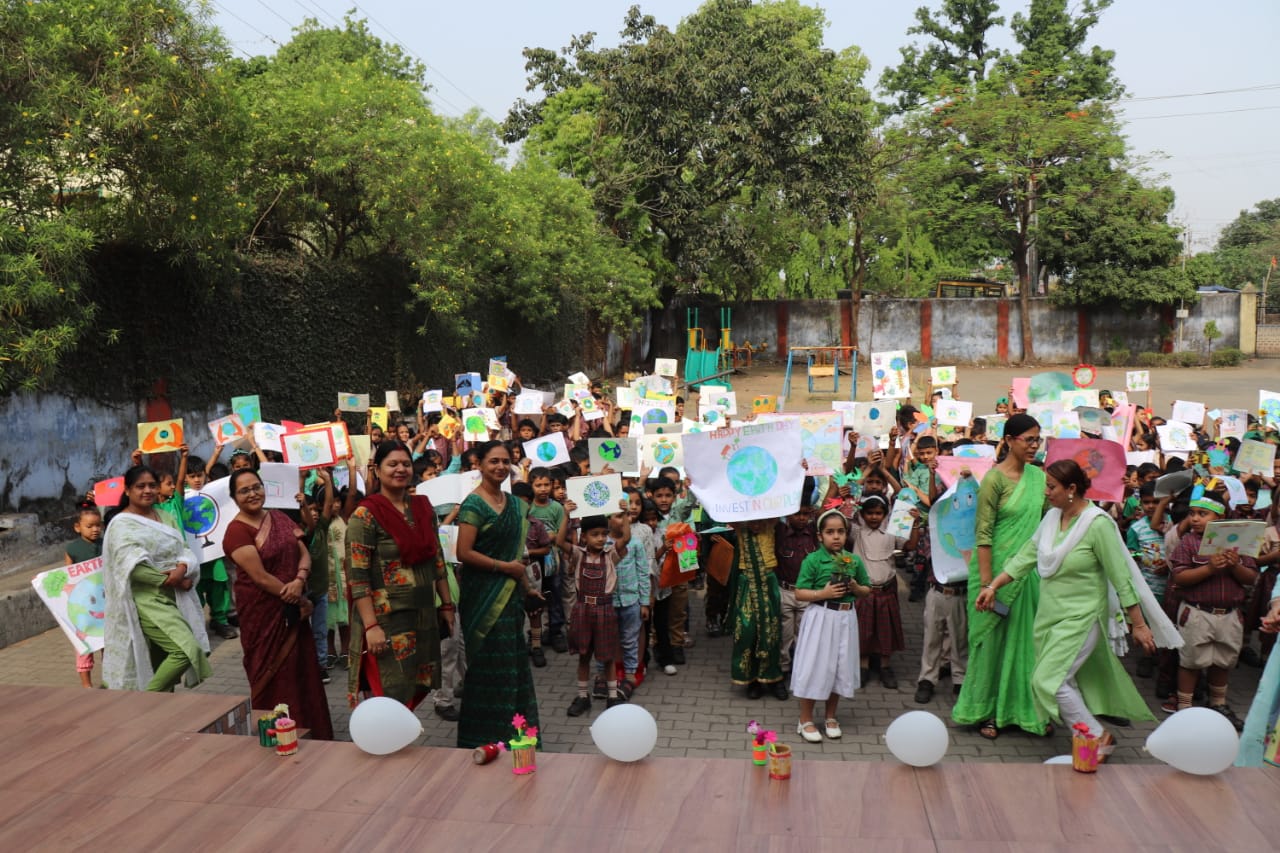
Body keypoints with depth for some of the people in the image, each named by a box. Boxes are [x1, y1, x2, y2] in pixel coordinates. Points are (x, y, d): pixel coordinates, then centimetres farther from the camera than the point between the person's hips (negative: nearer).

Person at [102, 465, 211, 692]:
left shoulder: (166, 518, 15)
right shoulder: (121, 524, -6)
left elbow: (185, 550, 8)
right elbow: (134, 567, -17)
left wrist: (182, 569, -14)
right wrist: (170, 580, -14)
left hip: (174, 598, 7)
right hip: (148, 600, -7)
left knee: (161, 667, 10)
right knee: (187, 649, -19)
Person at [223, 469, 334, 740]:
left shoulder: (279, 518, 8)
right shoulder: (237, 531, -13)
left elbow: (304, 553, 4)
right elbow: (261, 577, -17)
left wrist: (299, 580, -17)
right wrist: (300, 601, -12)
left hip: (294, 609, 6)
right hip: (263, 612, -6)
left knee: (302, 669, 11)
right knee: (273, 675, 3)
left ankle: (311, 732, 24)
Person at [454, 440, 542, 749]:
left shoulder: (512, 502, 11)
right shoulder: (474, 504, -12)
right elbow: (464, 553, -18)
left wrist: (525, 584, 16)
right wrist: (505, 567, -13)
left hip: (510, 593, 7)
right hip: (483, 594, -7)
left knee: (511, 663, 11)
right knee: (488, 666, -2)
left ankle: (509, 730, 23)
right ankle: (482, 736, 11)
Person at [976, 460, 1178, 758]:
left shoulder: (1098, 524, -16)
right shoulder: (1051, 517, 4)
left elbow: (1121, 578, -14)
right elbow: (1025, 557, 7)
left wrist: (1139, 625, -12)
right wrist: (992, 586, 1)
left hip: (1081, 618, -7)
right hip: (1050, 615, 7)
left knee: (1048, 680, -13)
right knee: (1068, 684, 11)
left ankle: (1098, 737, 3)